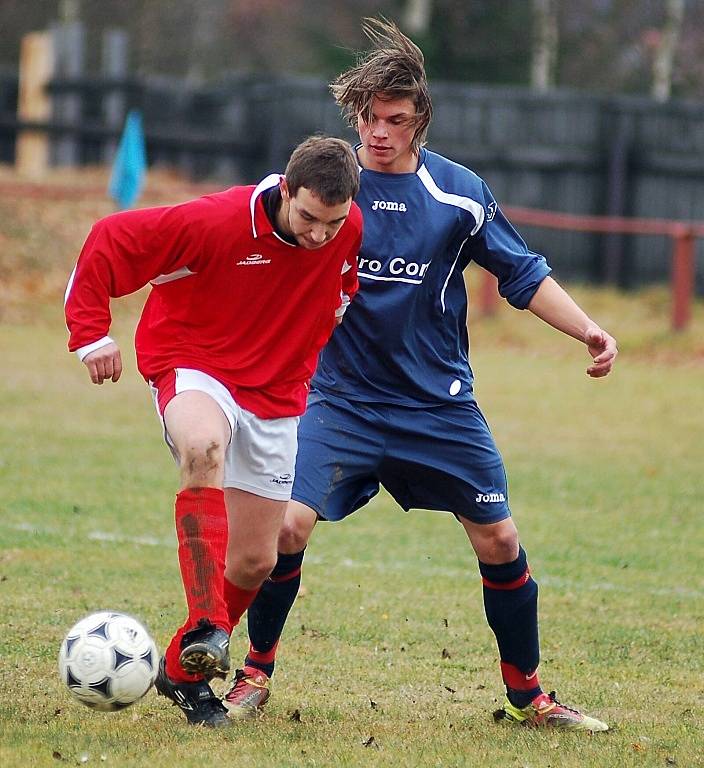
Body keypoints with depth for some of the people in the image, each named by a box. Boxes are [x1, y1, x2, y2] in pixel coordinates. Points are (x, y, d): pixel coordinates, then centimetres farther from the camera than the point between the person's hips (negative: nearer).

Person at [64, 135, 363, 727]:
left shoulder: (354, 231, -11)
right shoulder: (217, 222, -24)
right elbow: (109, 243, -17)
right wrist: (91, 334, -18)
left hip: (277, 396, 5)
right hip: (193, 367, -5)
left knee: (255, 562, 5)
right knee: (205, 447, -40)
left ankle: (185, 671, 28)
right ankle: (207, 627, -41)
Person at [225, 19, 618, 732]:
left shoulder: (460, 194, -3)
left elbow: (525, 276, 5)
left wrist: (587, 331, -7)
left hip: (441, 404, 1)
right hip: (341, 399, -1)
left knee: (499, 541, 1)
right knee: (289, 524, -17)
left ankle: (525, 693, 19)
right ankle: (256, 673, 3)